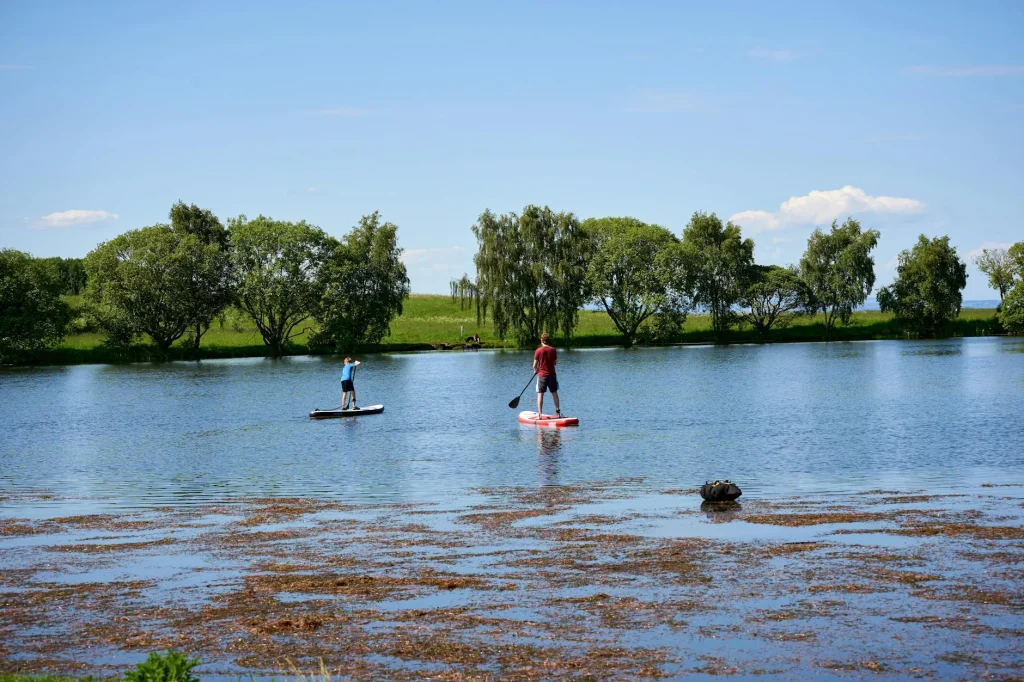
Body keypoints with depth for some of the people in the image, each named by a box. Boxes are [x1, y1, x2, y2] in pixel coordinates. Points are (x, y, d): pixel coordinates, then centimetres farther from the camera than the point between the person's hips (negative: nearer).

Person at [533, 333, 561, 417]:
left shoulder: (538, 351, -9)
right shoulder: (553, 350, -3)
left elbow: (535, 365, -6)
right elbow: (555, 363, 5)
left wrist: (536, 370, 14)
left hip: (541, 375, -2)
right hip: (552, 375, 2)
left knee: (540, 394, 2)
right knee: (554, 393, 14)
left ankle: (539, 413, -3)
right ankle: (558, 411, 19)